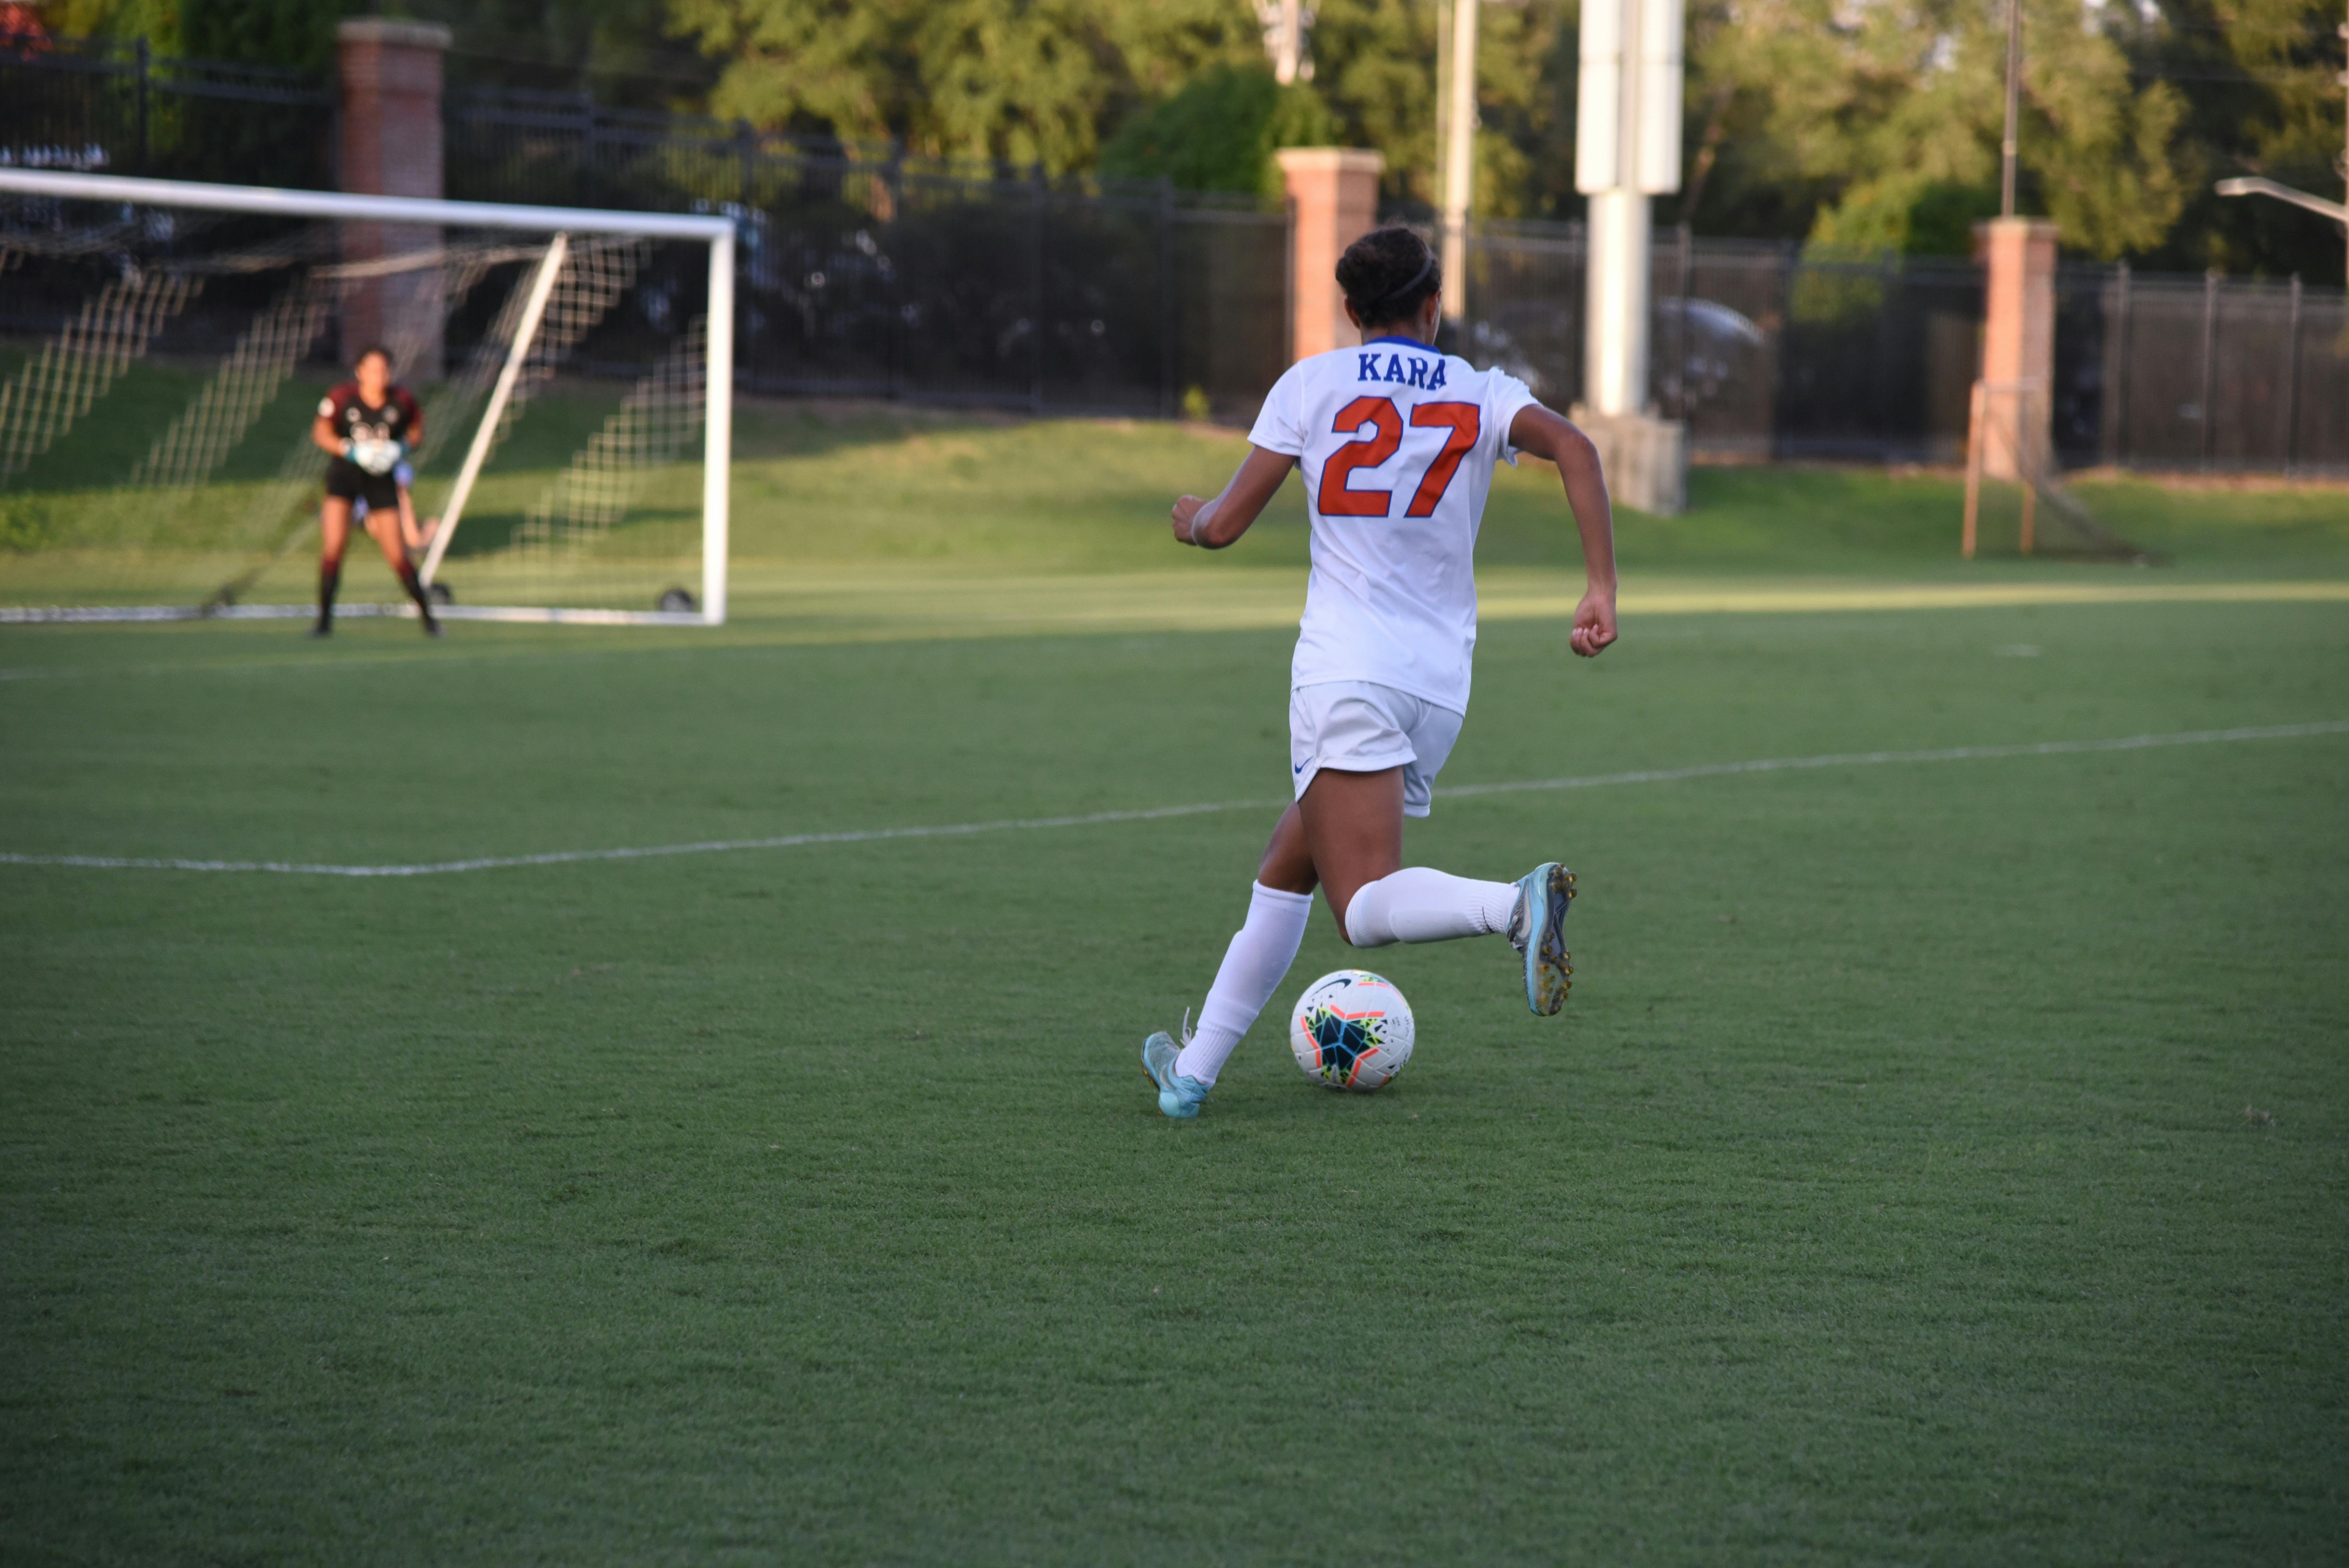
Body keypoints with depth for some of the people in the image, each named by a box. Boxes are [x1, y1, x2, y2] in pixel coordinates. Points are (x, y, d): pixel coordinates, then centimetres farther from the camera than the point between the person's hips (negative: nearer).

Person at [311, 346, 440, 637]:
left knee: (397, 555, -1)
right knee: (333, 545, -12)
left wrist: (402, 449, -12)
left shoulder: (401, 400, -7)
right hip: (344, 474, -1)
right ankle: (325, 620, -1)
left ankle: (427, 616, 16)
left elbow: (417, 428, 9)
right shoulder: (342, 397, -12)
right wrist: (353, 451, -19)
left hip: (380, 478, 1)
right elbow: (321, 432, -4)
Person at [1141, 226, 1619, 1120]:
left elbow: (1225, 526, 5)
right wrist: (1602, 589, -12)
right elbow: (1572, 445, -10)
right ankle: (1195, 1069, 22)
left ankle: (1515, 904, -44)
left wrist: (1190, 518, 29)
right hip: (1441, 684, 5)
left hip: (1348, 671, -5)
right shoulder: (1482, 394, 11)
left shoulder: (1312, 384, 5)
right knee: (1287, 867, 20)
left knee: (1366, 907, -16)